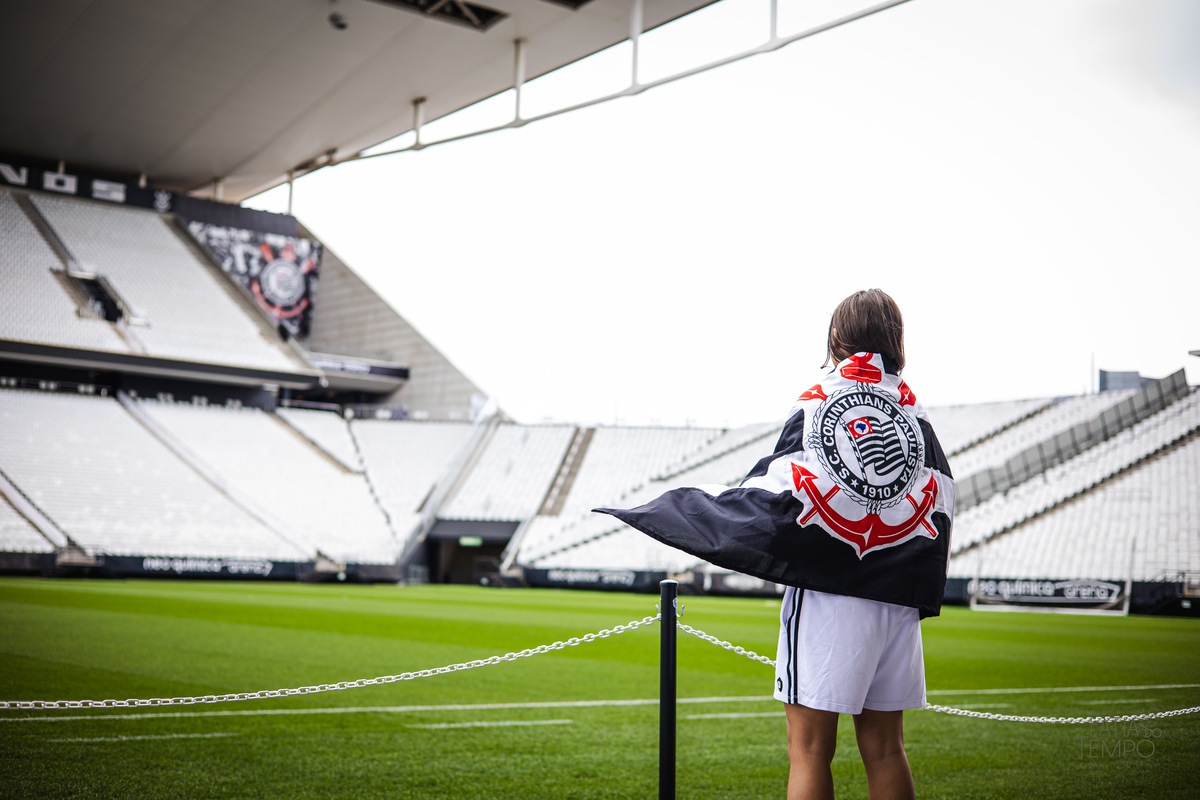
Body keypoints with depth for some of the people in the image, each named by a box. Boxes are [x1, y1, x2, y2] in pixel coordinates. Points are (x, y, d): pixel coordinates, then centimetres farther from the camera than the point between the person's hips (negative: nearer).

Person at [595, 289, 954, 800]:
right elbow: (939, 513, 8)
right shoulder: (915, 412, 10)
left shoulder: (817, 402, -5)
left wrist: (669, 511, -7)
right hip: (897, 599, 6)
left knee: (809, 750, -2)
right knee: (884, 749, 12)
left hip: (828, 591, -5)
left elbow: (780, 499, -12)